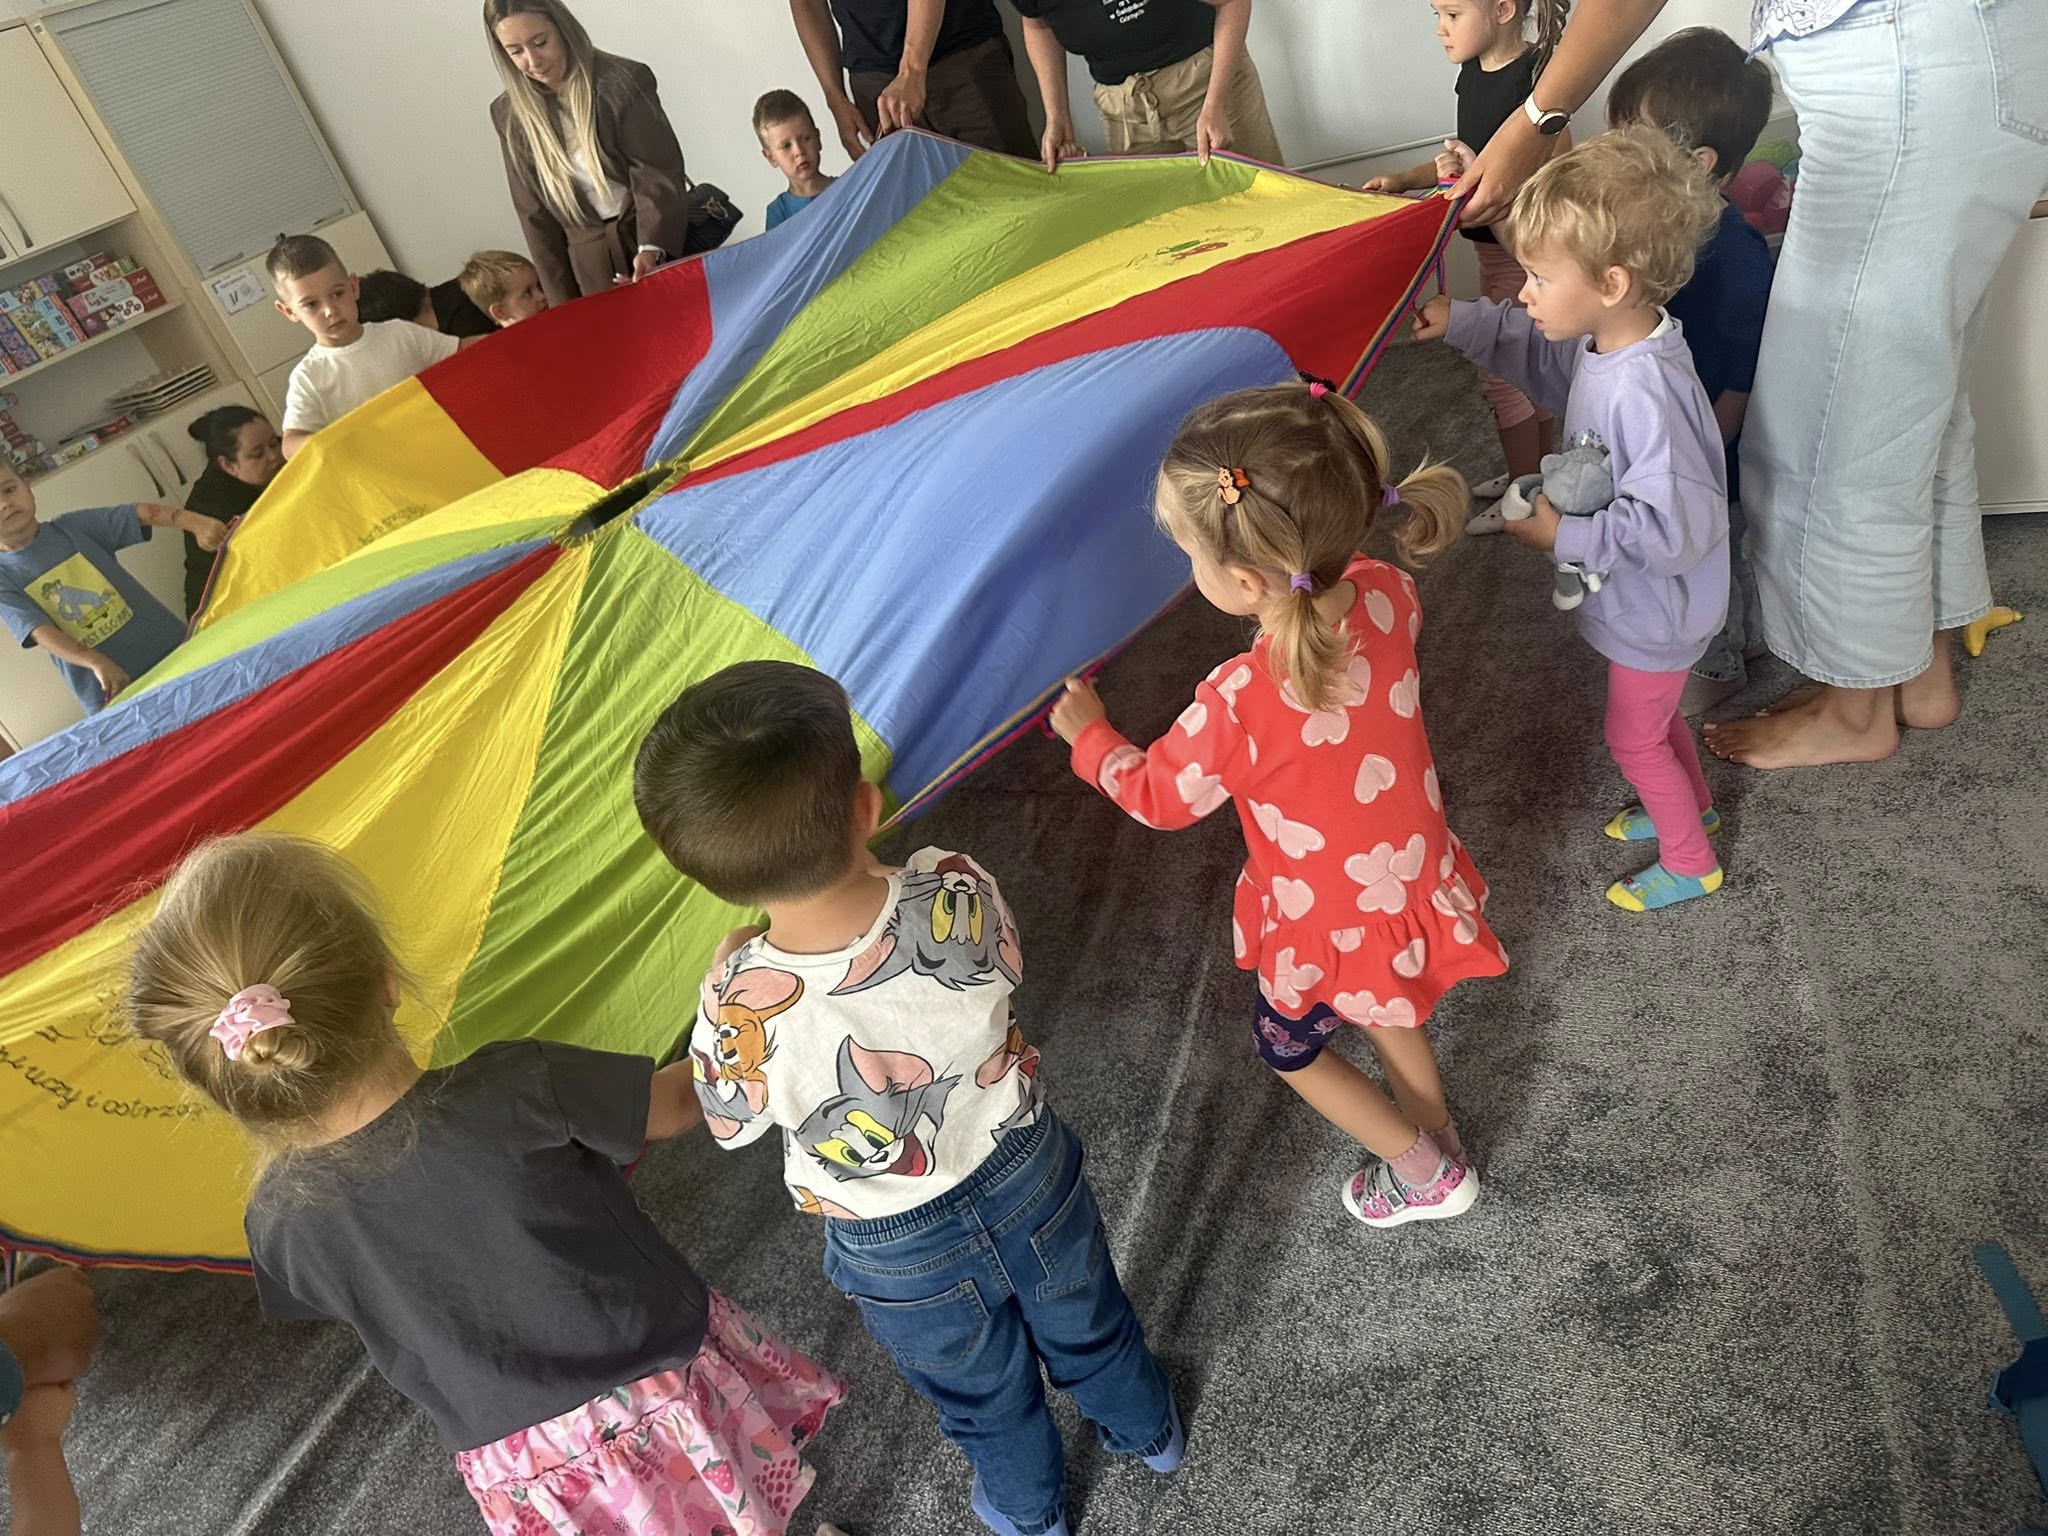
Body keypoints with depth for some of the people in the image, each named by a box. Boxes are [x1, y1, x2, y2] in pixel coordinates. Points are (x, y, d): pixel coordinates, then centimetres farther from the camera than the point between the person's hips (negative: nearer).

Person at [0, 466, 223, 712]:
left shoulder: (74, 527, 3)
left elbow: (142, 513, -10)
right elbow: (41, 632, -13)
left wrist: (196, 523, -29)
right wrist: (96, 662, -31)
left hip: (171, 647, 1)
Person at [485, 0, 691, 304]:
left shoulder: (624, 82, -9)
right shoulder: (509, 115, 2)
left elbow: (659, 173, -12)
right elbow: (533, 213, 5)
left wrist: (651, 248, -29)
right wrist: (563, 302, 2)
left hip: (658, 243, -2)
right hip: (588, 261, 3)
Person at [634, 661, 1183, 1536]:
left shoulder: (742, 1009, -36)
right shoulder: (956, 890, -32)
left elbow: (731, 1129, -13)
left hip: (898, 1249, -2)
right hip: (1023, 1168, 2)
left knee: (983, 1394, 31)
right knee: (1085, 1323, 34)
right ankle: (1149, 1433, 65)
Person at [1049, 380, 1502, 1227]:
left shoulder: (1239, 704, -40)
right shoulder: (1387, 595, -23)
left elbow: (1158, 796, -17)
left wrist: (1086, 731, -1)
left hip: (1329, 922, -6)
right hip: (1413, 878, 6)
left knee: (1287, 1044, 25)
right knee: (1378, 1008, 35)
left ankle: (1427, 1175, 40)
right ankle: (1438, 1136, 55)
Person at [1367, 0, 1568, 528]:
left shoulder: (1534, 76, -22)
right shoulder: (1474, 72, 5)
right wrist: (1402, 180, 4)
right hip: (1494, 245, 9)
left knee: (1499, 371, -2)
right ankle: (1539, 473, 34)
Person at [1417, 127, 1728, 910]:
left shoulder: (1645, 390, -38)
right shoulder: (1605, 342, -9)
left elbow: (1674, 525, -36)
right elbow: (1536, 348, 13)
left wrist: (1564, 535, -30)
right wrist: (1459, 323, 1)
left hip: (1656, 611, -9)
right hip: (1642, 601, 9)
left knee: (1634, 737, 12)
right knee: (1655, 714, 30)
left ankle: (1691, 863, 35)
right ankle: (1692, 806, 56)